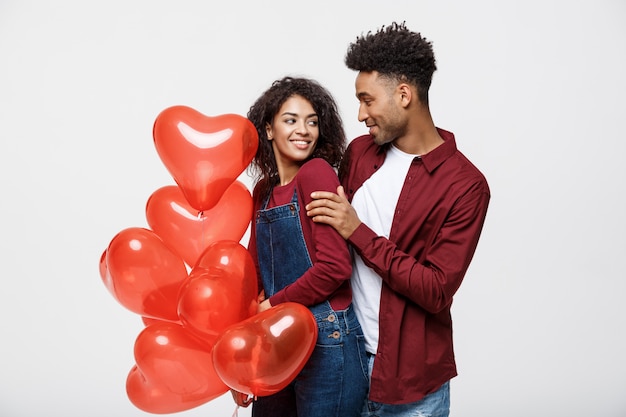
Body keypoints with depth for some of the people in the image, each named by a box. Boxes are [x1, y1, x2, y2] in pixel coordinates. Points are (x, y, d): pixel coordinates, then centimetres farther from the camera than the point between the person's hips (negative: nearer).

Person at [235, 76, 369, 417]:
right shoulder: (263, 190, 8)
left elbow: (334, 266, -20)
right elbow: (256, 270, 11)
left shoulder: (317, 172, -12)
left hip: (327, 344, -6)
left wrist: (272, 305, -9)